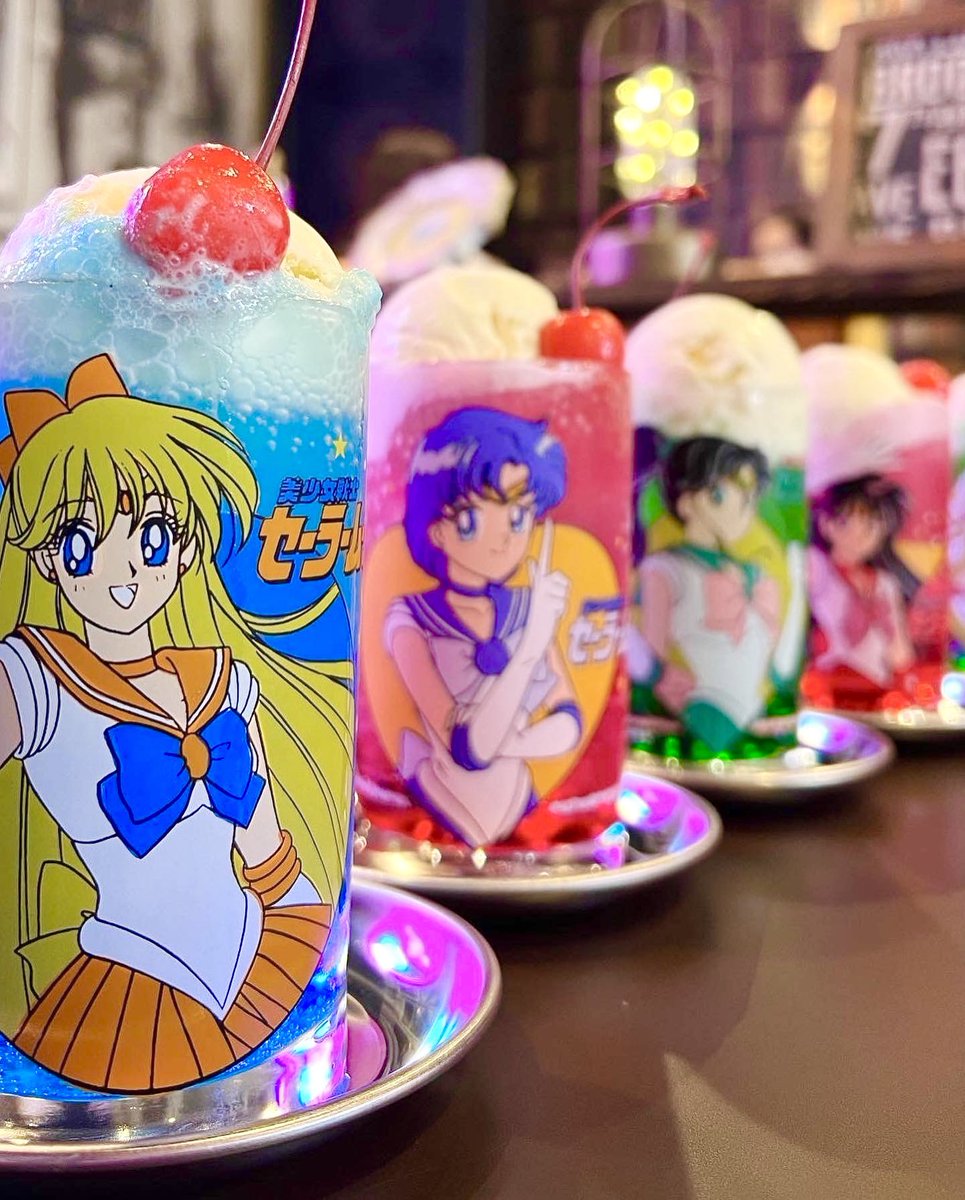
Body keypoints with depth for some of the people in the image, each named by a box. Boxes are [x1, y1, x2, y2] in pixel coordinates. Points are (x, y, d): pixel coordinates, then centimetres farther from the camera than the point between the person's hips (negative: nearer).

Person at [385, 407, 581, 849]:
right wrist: (534, 641, -30)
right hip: (441, 814, -4)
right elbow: (468, 749, -26)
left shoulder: (528, 608, -3)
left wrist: (499, 744, -21)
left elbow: (568, 726, -4)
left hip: (518, 805, 4)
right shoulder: (411, 620, -18)